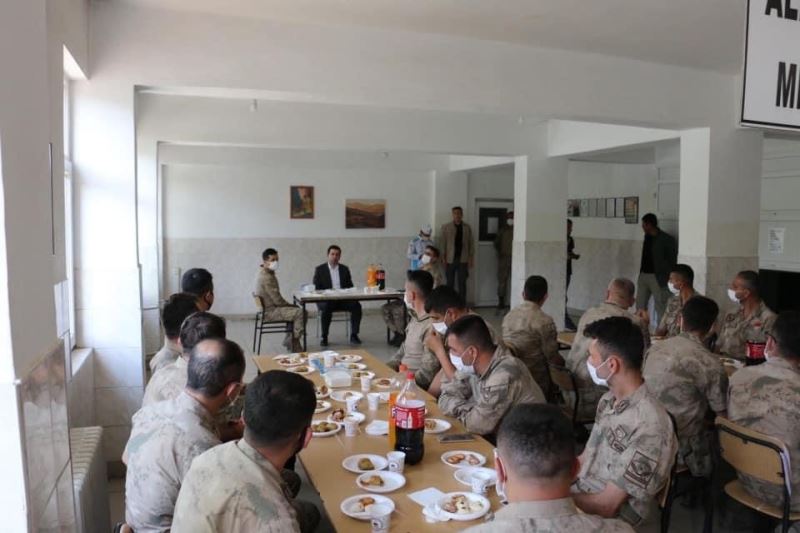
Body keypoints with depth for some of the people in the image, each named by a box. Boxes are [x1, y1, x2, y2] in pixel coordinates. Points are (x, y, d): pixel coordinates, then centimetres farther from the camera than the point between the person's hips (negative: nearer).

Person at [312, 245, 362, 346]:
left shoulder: (345, 269, 14)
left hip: (343, 299, 3)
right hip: (326, 300, -3)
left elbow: (350, 286, 14)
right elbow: (316, 288, 1)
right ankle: (324, 337, -22)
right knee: (326, 308, -36)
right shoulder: (320, 269, 6)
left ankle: (354, 335, -17)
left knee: (356, 306, -26)